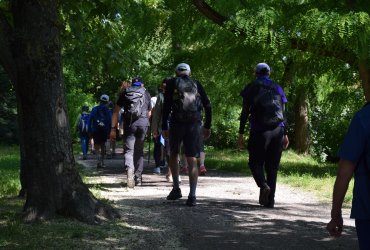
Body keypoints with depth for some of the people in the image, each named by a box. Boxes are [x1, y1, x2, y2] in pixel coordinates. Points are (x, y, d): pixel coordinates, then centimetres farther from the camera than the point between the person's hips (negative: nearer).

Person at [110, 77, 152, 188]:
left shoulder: (125, 93, 13)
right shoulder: (146, 93, 17)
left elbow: (116, 111, 7)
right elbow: (149, 112, 23)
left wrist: (113, 128, 8)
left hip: (129, 123, -1)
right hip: (143, 122, 1)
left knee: (128, 150, -2)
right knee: (139, 150, 13)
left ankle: (129, 168, -31)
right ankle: (138, 178, 18)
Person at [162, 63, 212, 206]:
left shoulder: (172, 83, 7)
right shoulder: (196, 84, 14)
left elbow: (166, 106, -3)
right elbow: (208, 106, 10)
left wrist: (164, 127, -1)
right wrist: (207, 126, 16)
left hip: (177, 123, -1)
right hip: (194, 124, 1)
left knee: (173, 155, 19)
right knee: (192, 160, 2)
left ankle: (176, 189, 15)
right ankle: (192, 196, -5)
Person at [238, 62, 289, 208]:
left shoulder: (252, 87, 5)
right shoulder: (277, 88, 14)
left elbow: (245, 112, -1)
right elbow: (283, 113, 11)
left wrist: (241, 133, 0)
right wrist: (285, 134, 13)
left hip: (259, 130, -3)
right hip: (278, 130, 3)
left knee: (255, 162, 7)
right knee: (272, 166, 8)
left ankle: (263, 185, -20)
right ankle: (270, 200, 6)